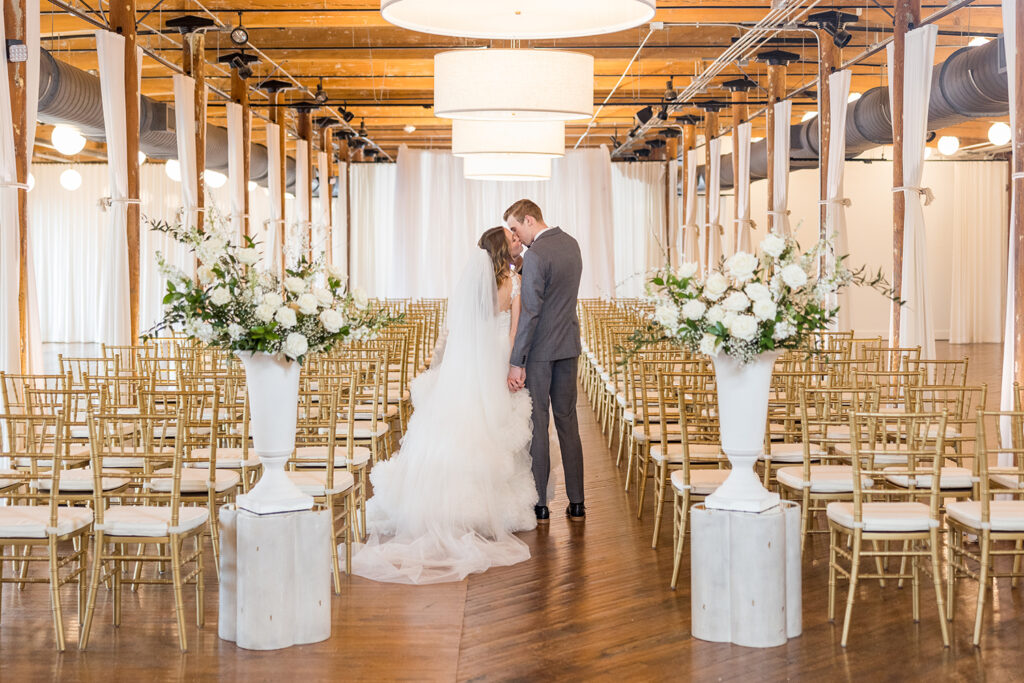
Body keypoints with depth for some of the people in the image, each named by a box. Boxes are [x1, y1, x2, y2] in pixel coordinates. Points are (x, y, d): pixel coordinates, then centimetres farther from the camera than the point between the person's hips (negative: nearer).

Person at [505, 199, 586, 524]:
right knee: (567, 421, 11)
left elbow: (530, 312, -21)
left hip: (540, 350, -8)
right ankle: (576, 503, 14)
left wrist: (516, 363, -19)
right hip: (568, 345, 8)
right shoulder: (571, 244, 9)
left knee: (537, 424, 0)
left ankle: (539, 505, 6)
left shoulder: (536, 254, -18)